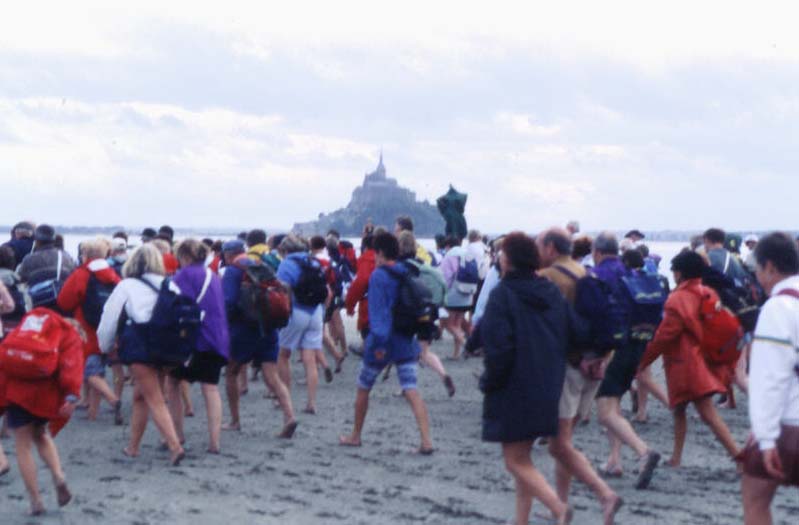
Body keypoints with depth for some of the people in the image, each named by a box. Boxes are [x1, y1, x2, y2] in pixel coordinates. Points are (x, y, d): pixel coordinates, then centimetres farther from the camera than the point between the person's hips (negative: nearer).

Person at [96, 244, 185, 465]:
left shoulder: (127, 286, 2)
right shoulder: (169, 286, 12)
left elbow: (109, 317, 4)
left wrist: (106, 347, 17)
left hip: (140, 347, -5)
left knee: (155, 400, -6)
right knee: (140, 395, 20)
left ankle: (175, 446, -20)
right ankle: (133, 446, 26)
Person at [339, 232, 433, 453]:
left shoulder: (379, 275, -12)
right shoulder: (408, 274, 7)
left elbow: (378, 310, -20)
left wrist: (379, 341, -24)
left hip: (382, 343, -5)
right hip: (406, 343, 5)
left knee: (363, 388, 15)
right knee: (412, 391, -3)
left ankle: (355, 436, 28)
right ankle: (426, 440, -17)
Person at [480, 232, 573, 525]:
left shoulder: (503, 294, -15)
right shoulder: (551, 293, 6)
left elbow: (498, 346, -21)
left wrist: (490, 382, -8)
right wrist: (553, 373, 15)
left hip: (513, 390, -7)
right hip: (546, 389, 7)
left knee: (516, 461, 0)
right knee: (522, 457, 19)